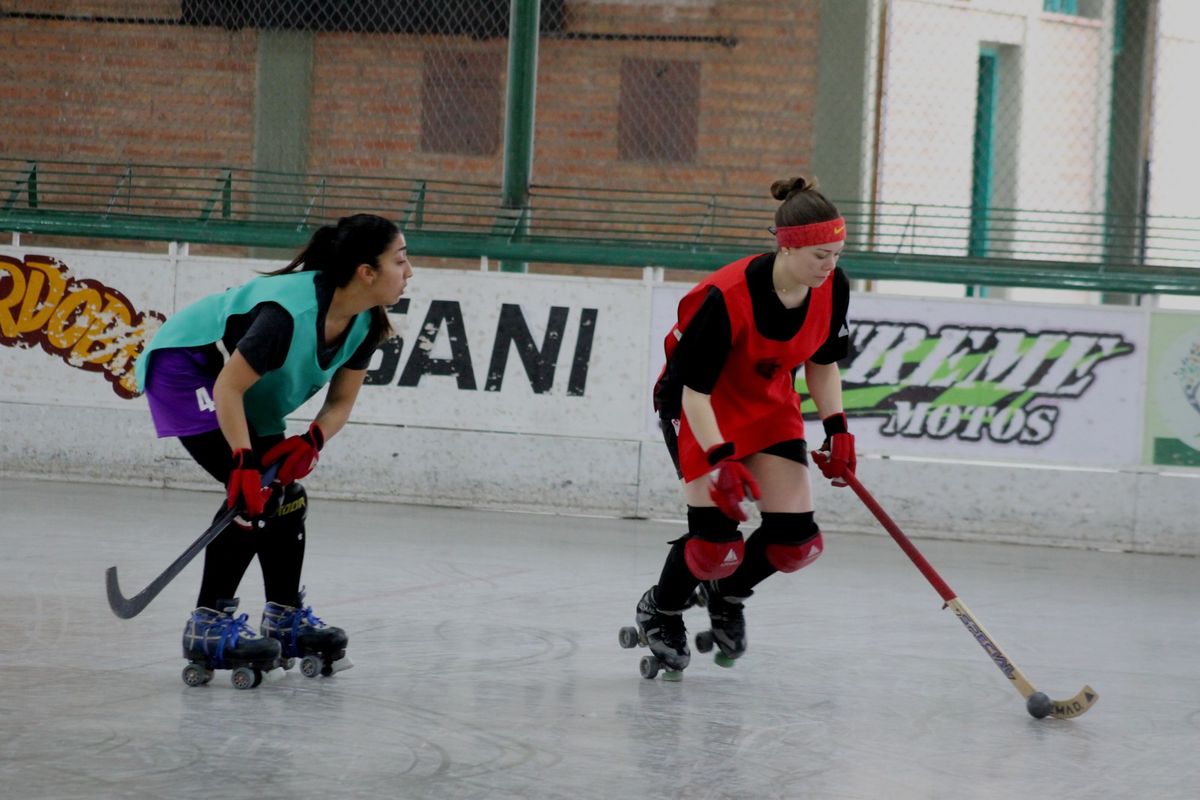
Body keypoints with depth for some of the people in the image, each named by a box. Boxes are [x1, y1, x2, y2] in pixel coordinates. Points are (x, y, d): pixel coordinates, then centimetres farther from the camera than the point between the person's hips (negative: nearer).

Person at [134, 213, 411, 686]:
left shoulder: (365, 323, -11)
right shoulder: (292, 312, -36)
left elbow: (342, 399, -1)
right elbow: (228, 388, -33)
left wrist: (311, 442, -19)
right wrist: (245, 463, -35)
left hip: (252, 395, 9)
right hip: (185, 367, -9)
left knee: (284, 490, 8)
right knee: (253, 491, -20)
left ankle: (285, 616, 22)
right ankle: (209, 624, -18)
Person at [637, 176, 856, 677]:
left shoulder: (832, 289, -16)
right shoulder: (726, 298, -34)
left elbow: (822, 362, 4)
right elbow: (693, 390, -27)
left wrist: (837, 429, -5)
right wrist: (721, 460, -35)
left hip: (769, 404, 6)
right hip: (701, 406, -6)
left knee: (796, 541, -4)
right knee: (716, 540, -16)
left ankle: (727, 594, 28)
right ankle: (660, 612, 16)